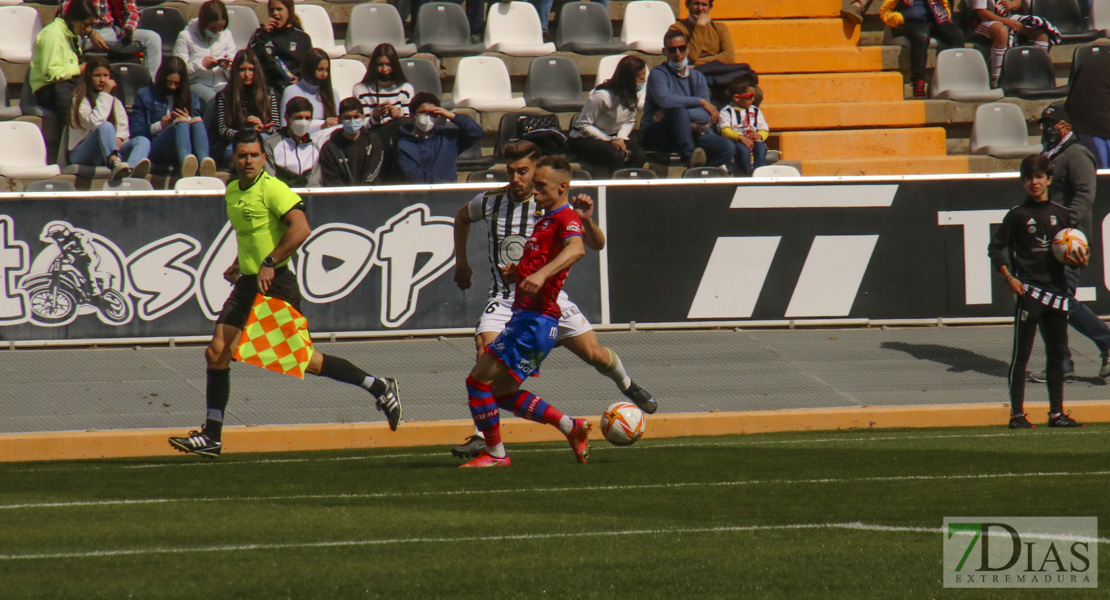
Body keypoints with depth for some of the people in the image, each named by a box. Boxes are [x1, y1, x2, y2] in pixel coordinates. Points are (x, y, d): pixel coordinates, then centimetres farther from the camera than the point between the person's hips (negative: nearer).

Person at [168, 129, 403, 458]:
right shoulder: (233, 191, 13)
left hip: (275, 284, -8)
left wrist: (269, 264, -26)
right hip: (248, 284, 8)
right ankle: (212, 437, 2)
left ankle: (380, 387, 10)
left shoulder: (272, 189, -14)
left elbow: (301, 228, -25)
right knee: (217, 351, -2)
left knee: (304, 360, -3)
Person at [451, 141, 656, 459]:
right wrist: (461, 262, 21)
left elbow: (596, 245, -9)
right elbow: (462, 217, 23)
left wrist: (586, 221, -29)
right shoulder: (490, 202, -2)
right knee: (486, 351, -24)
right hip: (505, 298, 1)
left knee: (595, 355, -2)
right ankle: (483, 436, -20)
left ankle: (627, 386, 34)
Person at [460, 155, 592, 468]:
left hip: (536, 321, -11)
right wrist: (517, 272, 13)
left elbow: (576, 249, -33)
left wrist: (541, 274, -48)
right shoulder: (547, 219, 22)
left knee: (479, 380, -8)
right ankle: (571, 428, 19)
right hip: (526, 316, 11)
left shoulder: (566, 218, -10)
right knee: (502, 392, 16)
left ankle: (494, 453, 2)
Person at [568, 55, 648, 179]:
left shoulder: (634, 96, -5)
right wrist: (610, 141, -23)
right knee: (616, 155, -36)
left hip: (612, 136, 6)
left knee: (638, 154, -24)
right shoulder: (602, 96, -26)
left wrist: (621, 138, -12)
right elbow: (583, 125, -20)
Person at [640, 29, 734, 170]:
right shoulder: (658, 74, -1)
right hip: (656, 136, -5)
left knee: (727, 148, -19)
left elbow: (706, 116, -2)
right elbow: (665, 100, -24)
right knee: (678, 110, -36)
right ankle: (689, 157, -46)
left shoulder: (697, 78, 13)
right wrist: (700, 101, -12)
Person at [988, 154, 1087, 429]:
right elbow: (996, 248, 2)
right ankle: (1017, 414, -2)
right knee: (1021, 353, -4)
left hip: (1056, 289, 4)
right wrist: (1009, 278, -9)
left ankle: (1057, 413, 15)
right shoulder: (1017, 215, -1)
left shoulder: (1061, 214, 10)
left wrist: (1079, 261, -3)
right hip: (1028, 290, -4)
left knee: (1057, 353, 8)